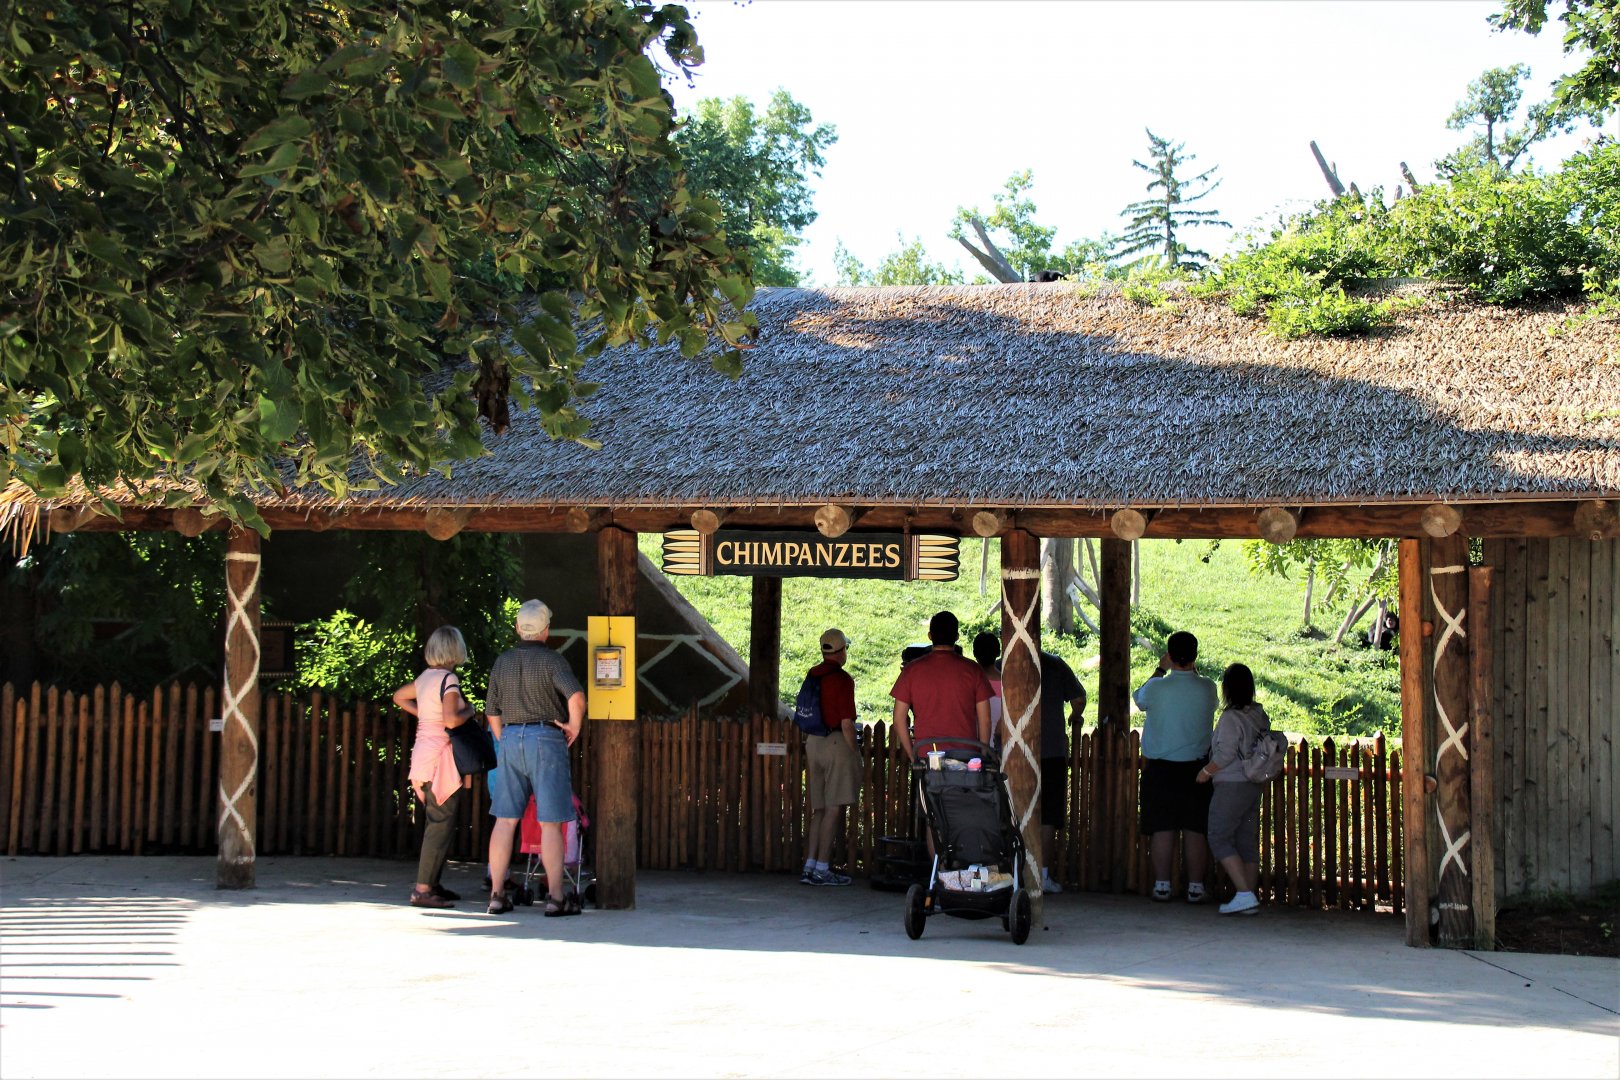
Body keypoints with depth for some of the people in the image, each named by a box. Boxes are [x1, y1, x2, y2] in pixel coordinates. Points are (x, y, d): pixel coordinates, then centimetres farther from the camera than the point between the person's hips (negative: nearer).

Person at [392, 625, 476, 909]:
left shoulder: (426, 677, 12)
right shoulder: (449, 679, -14)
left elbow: (399, 696, 28)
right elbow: (451, 720, -25)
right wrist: (469, 711, -6)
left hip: (424, 754, 9)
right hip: (441, 758, -9)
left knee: (438, 822, 15)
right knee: (441, 823, -8)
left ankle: (432, 884, 19)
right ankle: (423, 889, -10)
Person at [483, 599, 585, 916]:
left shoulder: (502, 662, 10)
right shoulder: (552, 661, -7)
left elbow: (492, 712, 15)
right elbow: (576, 697, -23)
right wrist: (574, 726, -7)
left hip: (510, 739, 5)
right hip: (545, 739, -5)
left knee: (505, 819, 7)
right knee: (550, 822, -2)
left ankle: (497, 893, 8)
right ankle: (555, 897, -2)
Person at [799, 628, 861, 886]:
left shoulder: (812, 676, 10)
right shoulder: (842, 679, -13)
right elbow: (846, 723, -16)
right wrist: (855, 754, -7)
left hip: (814, 742, 8)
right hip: (837, 742, -8)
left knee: (819, 809, 12)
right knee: (834, 809, -3)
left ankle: (810, 866, 9)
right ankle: (822, 870, -3)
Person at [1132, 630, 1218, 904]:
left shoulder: (1156, 688, -11)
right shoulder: (1207, 688, -7)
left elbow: (1139, 699, 13)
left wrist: (1160, 669, 19)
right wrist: (1192, 668, 20)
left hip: (1160, 766, -1)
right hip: (1196, 766, 1)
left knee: (1162, 829, 4)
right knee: (1195, 830, 5)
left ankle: (1162, 885, 6)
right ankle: (1195, 887, 6)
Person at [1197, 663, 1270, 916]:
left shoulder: (1231, 717, -15)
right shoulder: (1260, 715, 8)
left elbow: (1225, 754, -18)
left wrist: (1206, 771, -4)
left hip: (1231, 785, -8)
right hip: (1254, 785, 8)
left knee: (1219, 839, -4)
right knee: (1248, 842, 9)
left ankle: (1244, 894, -13)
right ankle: (1249, 899, 10)